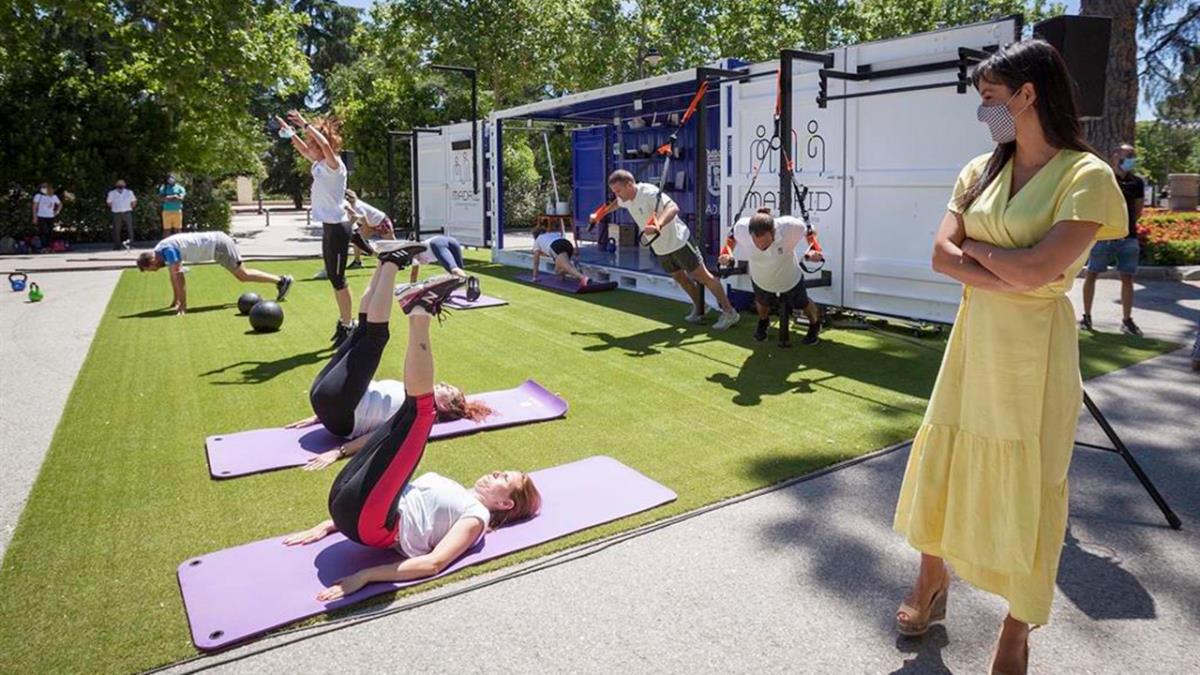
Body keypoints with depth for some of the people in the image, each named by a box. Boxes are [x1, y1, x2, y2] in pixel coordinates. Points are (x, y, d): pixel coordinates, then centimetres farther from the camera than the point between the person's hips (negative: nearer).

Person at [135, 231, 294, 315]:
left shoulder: (167, 250, -19)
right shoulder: (161, 250, 9)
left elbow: (178, 276, -23)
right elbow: (174, 276, 19)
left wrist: (183, 304, -20)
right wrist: (175, 300, 22)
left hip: (218, 244, -9)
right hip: (217, 242, 9)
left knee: (243, 275, -5)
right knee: (242, 275, 12)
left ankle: (283, 280, -4)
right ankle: (280, 280, 14)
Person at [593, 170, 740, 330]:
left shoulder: (649, 193, -28)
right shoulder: (625, 199, -1)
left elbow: (673, 208, -44)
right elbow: (615, 203, 26)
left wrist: (658, 226, -59)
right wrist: (598, 215, 26)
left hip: (678, 241, -8)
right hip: (661, 249, 8)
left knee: (702, 275, -5)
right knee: (680, 278, 17)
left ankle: (729, 312, 1)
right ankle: (700, 308, 36)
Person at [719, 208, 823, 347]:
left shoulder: (790, 226, -40)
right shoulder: (741, 228, -37)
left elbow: (808, 230, -16)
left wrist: (814, 249, -29)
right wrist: (727, 253, -25)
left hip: (790, 278, -1)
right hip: (760, 279, 1)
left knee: (802, 303, 23)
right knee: (762, 304, 28)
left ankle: (815, 325, 57)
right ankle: (763, 321, 65)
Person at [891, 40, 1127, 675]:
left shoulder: (1086, 177, -11)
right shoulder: (981, 170, 6)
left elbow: (1037, 271, -22)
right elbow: (941, 255, -3)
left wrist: (974, 247, -6)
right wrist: (1009, 276, -16)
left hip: (1036, 348, -5)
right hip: (974, 337, 6)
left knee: (1026, 482, 6)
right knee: (943, 460, 13)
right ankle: (932, 580, 37)